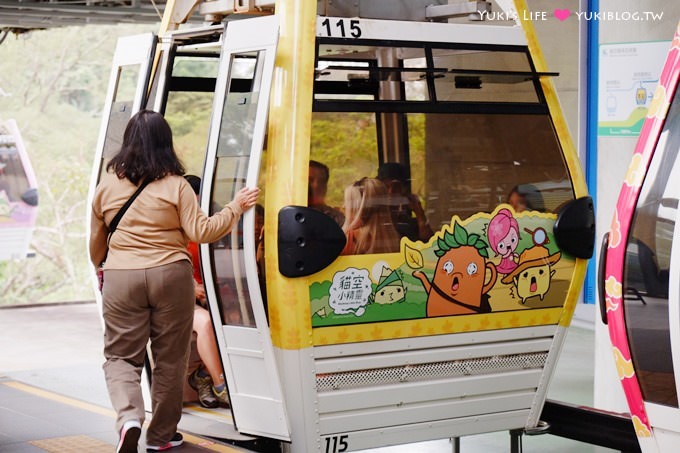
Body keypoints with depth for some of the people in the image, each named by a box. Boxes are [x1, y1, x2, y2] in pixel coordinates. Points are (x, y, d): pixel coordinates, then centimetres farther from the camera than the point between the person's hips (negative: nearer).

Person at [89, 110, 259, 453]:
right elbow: (200, 232, -6)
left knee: (120, 356, 8)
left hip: (120, 279, 1)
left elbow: (96, 243, 14)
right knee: (170, 357, 11)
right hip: (170, 275, -1)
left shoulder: (107, 185, 5)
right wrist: (236, 207, 6)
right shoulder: (175, 186, -3)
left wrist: (101, 271, 34)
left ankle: (128, 418, -17)